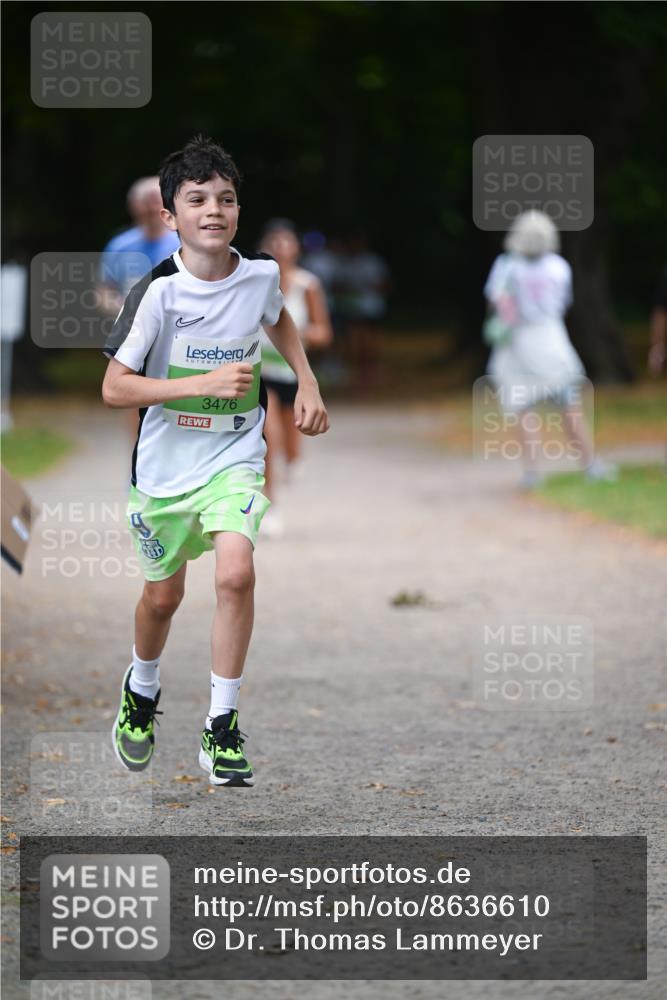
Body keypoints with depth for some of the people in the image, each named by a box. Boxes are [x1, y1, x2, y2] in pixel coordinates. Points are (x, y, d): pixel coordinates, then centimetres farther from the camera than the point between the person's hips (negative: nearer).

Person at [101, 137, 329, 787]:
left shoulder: (261, 275, -7)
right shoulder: (157, 293, -18)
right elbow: (114, 389, -19)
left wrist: (307, 382, 9)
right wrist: (206, 383, -26)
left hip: (235, 457, 1)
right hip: (165, 464, -1)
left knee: (235, 576, -21)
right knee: (162, 596, 14)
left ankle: (221, 728, -9)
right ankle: (141, 692, 46)